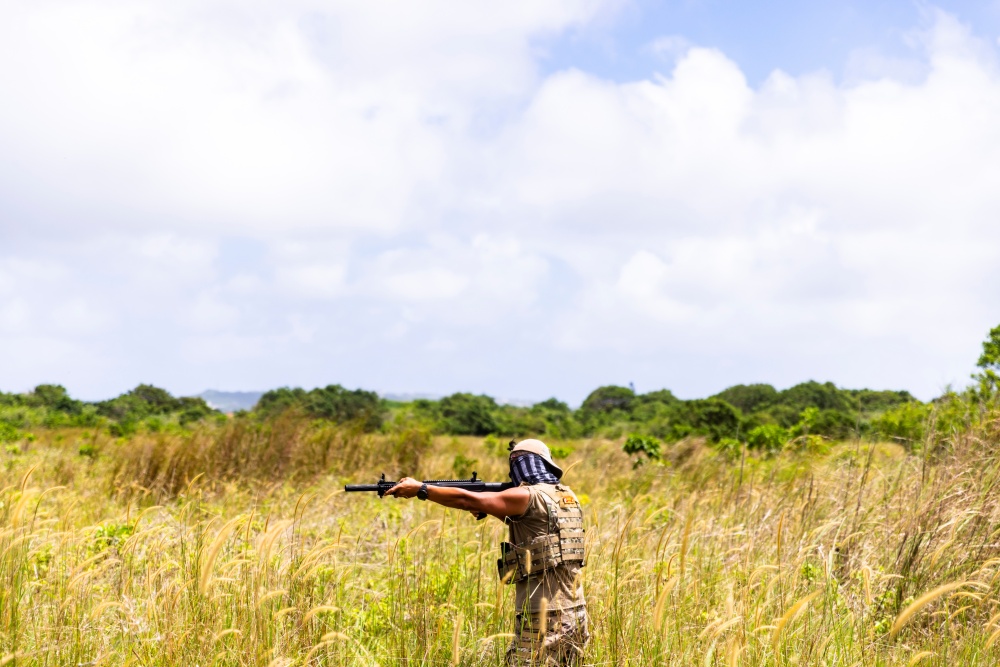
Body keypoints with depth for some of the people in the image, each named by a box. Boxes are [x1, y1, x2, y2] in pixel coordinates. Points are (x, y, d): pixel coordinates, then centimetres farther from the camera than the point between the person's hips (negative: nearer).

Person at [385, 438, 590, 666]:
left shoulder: (529, 496, -10)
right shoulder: (568, 497, 14)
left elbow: (467, 500, -9)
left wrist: (419, 489, -3)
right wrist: (491, 508, 14)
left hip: (544, 618, -8)